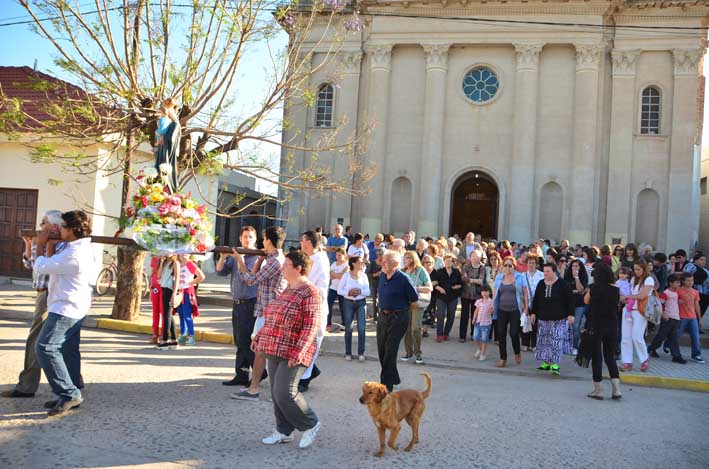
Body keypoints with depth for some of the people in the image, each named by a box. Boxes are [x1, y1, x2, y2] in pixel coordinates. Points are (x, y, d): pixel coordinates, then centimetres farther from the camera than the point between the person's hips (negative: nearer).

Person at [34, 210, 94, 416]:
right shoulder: (80, 247, 11)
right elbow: (53, 263, 17)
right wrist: (50, 243, 7)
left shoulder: (73, 254, -23)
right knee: (68, 351, 14)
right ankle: (72, 394, 20)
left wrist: (41, 245, -1)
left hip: (66, 308, -11)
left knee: (45, 347, -13)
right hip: (75, 307, 11)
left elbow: (41, 267, -16)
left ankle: (69, 393, -12)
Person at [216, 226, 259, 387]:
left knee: (244, 340, -8)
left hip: (250, 304, -6)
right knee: (239, 341, 10)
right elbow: (220, 272, 7)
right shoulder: (234, 255, 12)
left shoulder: (258, 257, -5)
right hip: (237, 304, 6)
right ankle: (241, 375, 18)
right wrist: (223, 257, -9)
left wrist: (240, 259, -23)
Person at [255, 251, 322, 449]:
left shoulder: (310, 293, -14)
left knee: (284, 393, -12)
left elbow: (312, 326, -20)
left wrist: (298, 352, -26)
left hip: (293, 353, -9)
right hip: (275, 350, 9)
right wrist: (259, 337, 19)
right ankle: (284, 431, 24)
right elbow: (272, 320, 23)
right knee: (276, 392, 11)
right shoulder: (287, 290, 14)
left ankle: (310, 425, 9)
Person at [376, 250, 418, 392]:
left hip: (397, 318, -8)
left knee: (390, 351, -7)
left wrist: (402, 307, 4)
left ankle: (387, 384, 1)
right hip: (382, 316, 8)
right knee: (381, 350, 12)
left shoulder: (402, 279, -16)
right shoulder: (382, 276, 5)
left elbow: (414, 298, -8)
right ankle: (394, 378, 30)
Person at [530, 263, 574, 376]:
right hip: (543, 318, 5)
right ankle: (546, 363, 15)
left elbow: (570, 300, -4)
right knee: (544, 341, 6)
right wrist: (533, 313, 12)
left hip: (559, 319, -5)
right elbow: (535, 300, 16)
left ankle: (555, 364, -6)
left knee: (557, 341, -9)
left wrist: (570, 314, -8)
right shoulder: (541, 284, 9)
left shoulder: (562, 284, -6)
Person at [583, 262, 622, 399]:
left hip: (596, 325, -3)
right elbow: (616, 303, 12)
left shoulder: (594, 288, -11)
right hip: (612, 325, 3)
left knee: (597, 357, 6)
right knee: (610, 356, 14)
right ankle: (616, 389, 6)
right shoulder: (615, 289, -2)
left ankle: (597, 390, 9)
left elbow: (586, 300, 4)